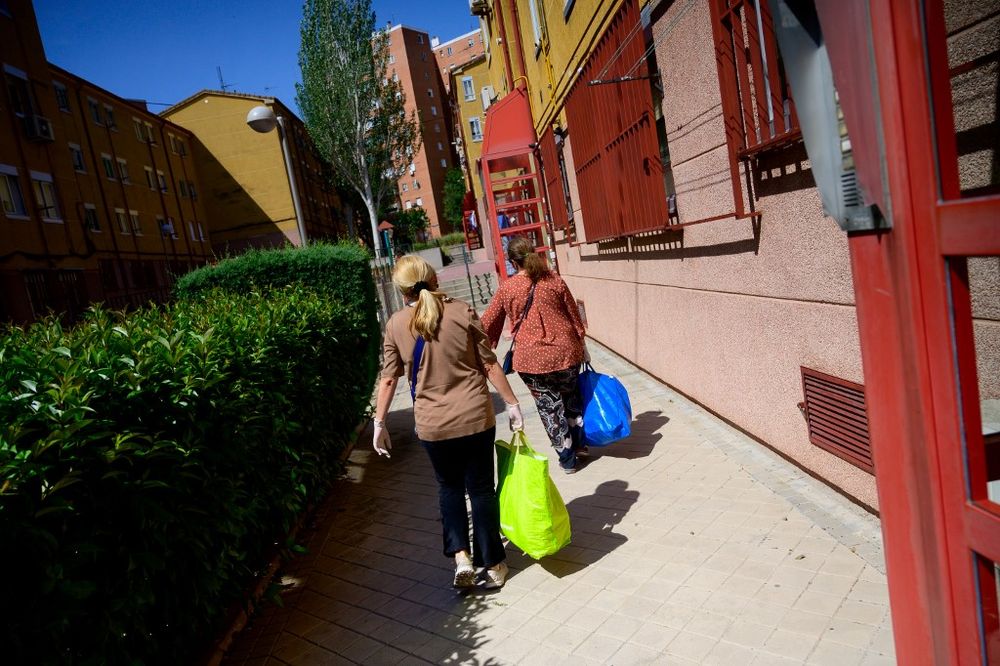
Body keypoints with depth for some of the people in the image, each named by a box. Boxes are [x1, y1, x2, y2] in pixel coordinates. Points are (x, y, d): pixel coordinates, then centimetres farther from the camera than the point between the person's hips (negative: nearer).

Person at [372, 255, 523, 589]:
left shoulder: (396, 325, -4)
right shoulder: (462, 312, -7)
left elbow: (389, 379, -2)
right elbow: (490, 364, -5)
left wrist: (379, 423, 8)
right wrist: (511, 403, 3)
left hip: (433, 424, 1)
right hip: (476, 418, 0)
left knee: (449, 487, 22)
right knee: (481, 488, 13)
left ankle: (461, 556, 12)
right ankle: (492, 564, 23)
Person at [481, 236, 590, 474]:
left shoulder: (507, 288, -5)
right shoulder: (555, 281, -1)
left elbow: (488, 322, 3)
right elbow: (575, 317, 4)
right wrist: (583, 349, 16)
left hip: (531, 357, -2)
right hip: (565, 351, 2)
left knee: (549, 406, 11)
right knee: (570, 396, 25)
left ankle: (567, 458, 20)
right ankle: (579, 444, 35)